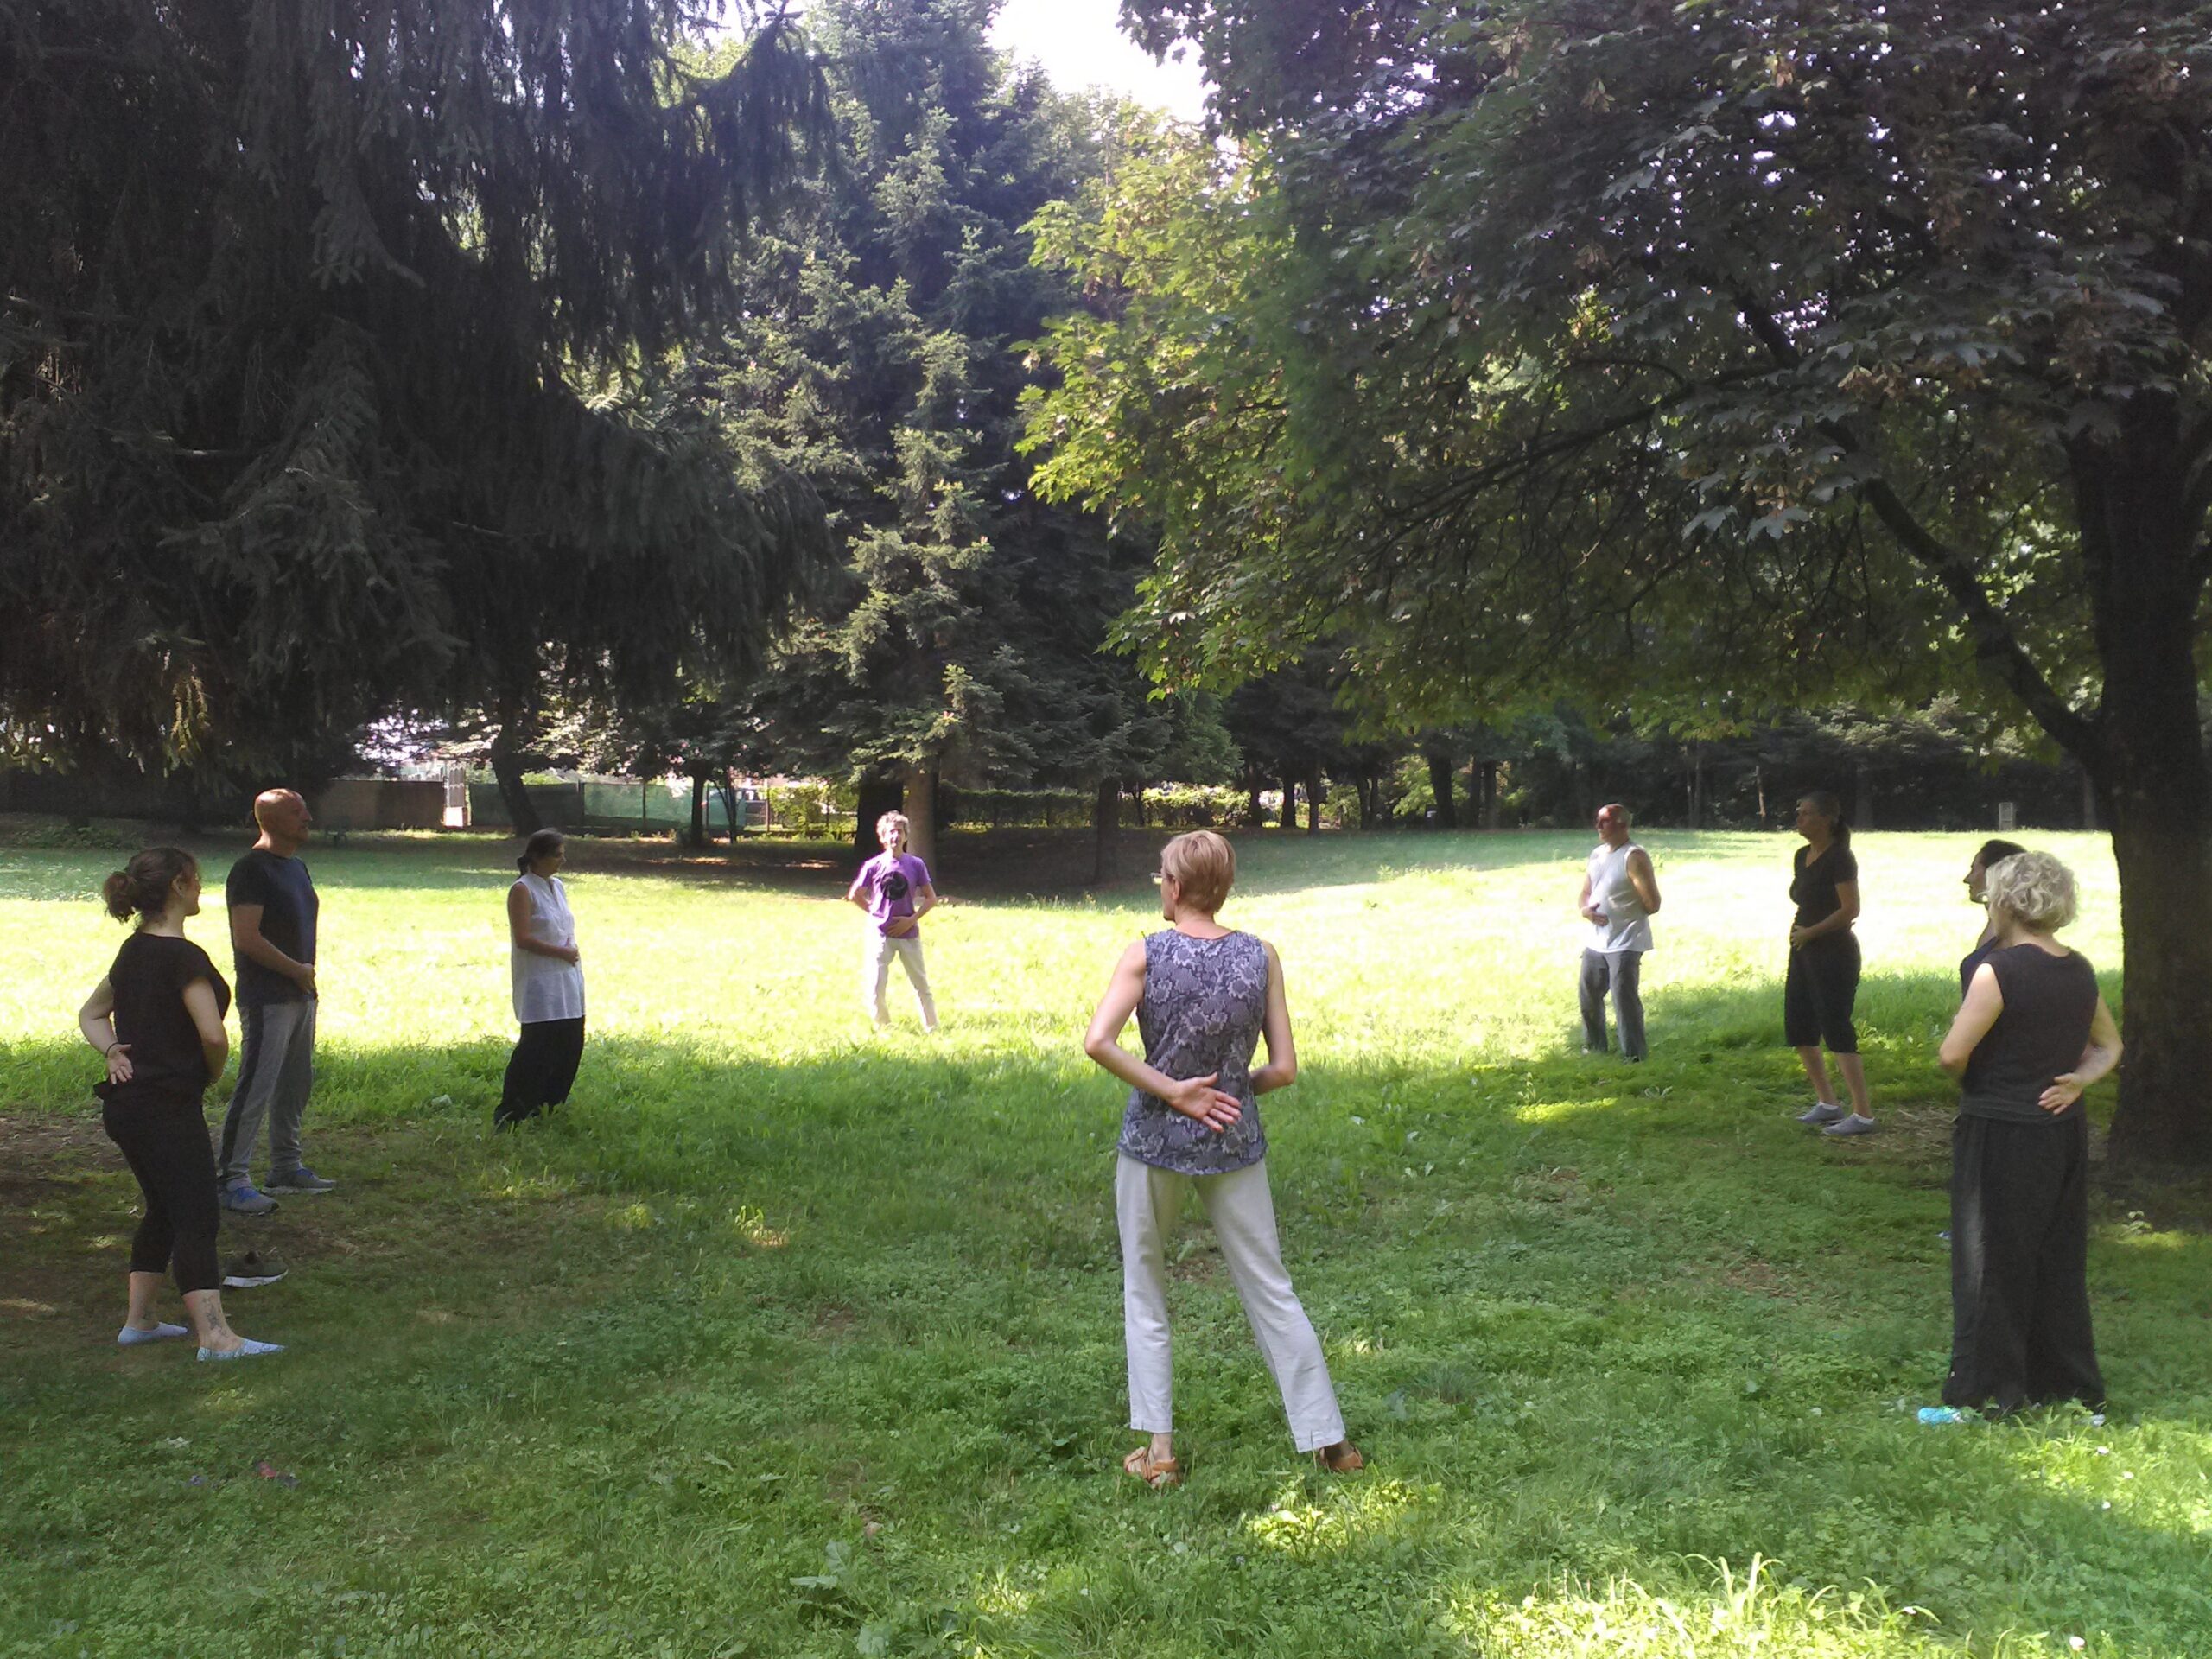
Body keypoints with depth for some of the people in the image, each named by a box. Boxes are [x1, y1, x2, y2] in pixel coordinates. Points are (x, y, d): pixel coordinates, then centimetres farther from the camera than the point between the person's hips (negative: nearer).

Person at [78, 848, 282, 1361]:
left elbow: (91, 1014, 24)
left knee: (164, 1208, 19)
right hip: (168, 1107, -9)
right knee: (196, 1218, -7)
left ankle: (138, 1320, 25)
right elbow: (212, 1034, -24)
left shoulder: (134, 950, 12)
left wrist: (113, 1050, 6)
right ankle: (214, 1335, -9)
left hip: (127, 1104, 9)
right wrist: (213, 1073, -4)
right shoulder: (182, 956, -17)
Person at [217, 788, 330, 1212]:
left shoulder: (296, 867, 15)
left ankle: (286, 1167, 25)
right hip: (267, 999, -9)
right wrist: (296, 970, -13)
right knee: (255, 1087, -8)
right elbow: (247, 938, -21)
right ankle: (232, 1178, -3)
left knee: (296, 1085, 15)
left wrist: (306, 975, 13)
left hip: (301, 995, 9)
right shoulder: (252, 870, -14)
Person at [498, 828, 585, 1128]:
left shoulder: (558, 886, 14)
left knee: (569, 1042, 8)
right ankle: (510, 1113, -3)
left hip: (567, 979, 8)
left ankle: (551, 1104, 20)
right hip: (538, 982, -8)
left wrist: (572, 951, 3)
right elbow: (523, 938, -17)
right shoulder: (522, 890, -11)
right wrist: (562, 952, -14)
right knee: (537, 1045, -10)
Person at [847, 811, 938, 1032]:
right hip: (879, 933, 0)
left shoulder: (916, 865, -1)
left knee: (921, 984, 6)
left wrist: (912, 919, -8)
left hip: (908, 933, 1)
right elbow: (854, 895, 7)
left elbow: (931, 898, 3)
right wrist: (875, 912, 1)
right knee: (874, 988, -2)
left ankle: (932, 1028, 18)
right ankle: (883, 1029, 15)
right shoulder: (873, 866, -3)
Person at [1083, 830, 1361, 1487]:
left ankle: (1157, 1448, 15)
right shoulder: (1260, 956, -5)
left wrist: (1174, 1092, -14)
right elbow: (1284, 1068, -5)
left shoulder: (1145, 955, -10)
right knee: (1271, 1290, 13)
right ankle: (1328, 1439, 19)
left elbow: (1097, 1042, -21)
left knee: (1145, 1294, 15)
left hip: (1153, 1141, -1)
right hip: (1235, 1145, 2)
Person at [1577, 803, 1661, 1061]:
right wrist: (1585, 910, -5)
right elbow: (1585, 893, 17)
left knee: (1624, 999, -10)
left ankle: (1634, 1056, -2)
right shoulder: (1597, 854, 11)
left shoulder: (1634, 857, -15)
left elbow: (1652, 904, -16)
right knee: (1589, 995, 17)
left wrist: (1628, 915, -2)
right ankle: (1594, 1046, 34)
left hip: (1625, 943, -8)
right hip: (1596, 941, 9)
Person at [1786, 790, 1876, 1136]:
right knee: (1797, 1029, 12)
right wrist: (1798, 931, 5)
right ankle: (1826, 1103, 24)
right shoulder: (1802, 856, 11)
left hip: (1833, 954, -9)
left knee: (1837, 1030, -8)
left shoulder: (1839, 858, -15)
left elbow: (1850, 909, -20)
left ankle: (1863, 1114, -2)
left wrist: (1810, 932, -14)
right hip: (1804, 953, 9)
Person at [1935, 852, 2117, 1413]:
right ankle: (2068, 1382, 25)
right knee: (2059, 1259, 17)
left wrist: (1969, 1081, 0)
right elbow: (2109, 1045, 18)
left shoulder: (1999, 970, -19)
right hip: (2065, 1133, 7)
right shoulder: (2080, 972, 5)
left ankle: (1990, 1386, 11)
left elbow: (1952, 1054, -21)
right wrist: (2079, 1079, 2)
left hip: (2000, 1135, -7)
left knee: (1993, 1261, 4)